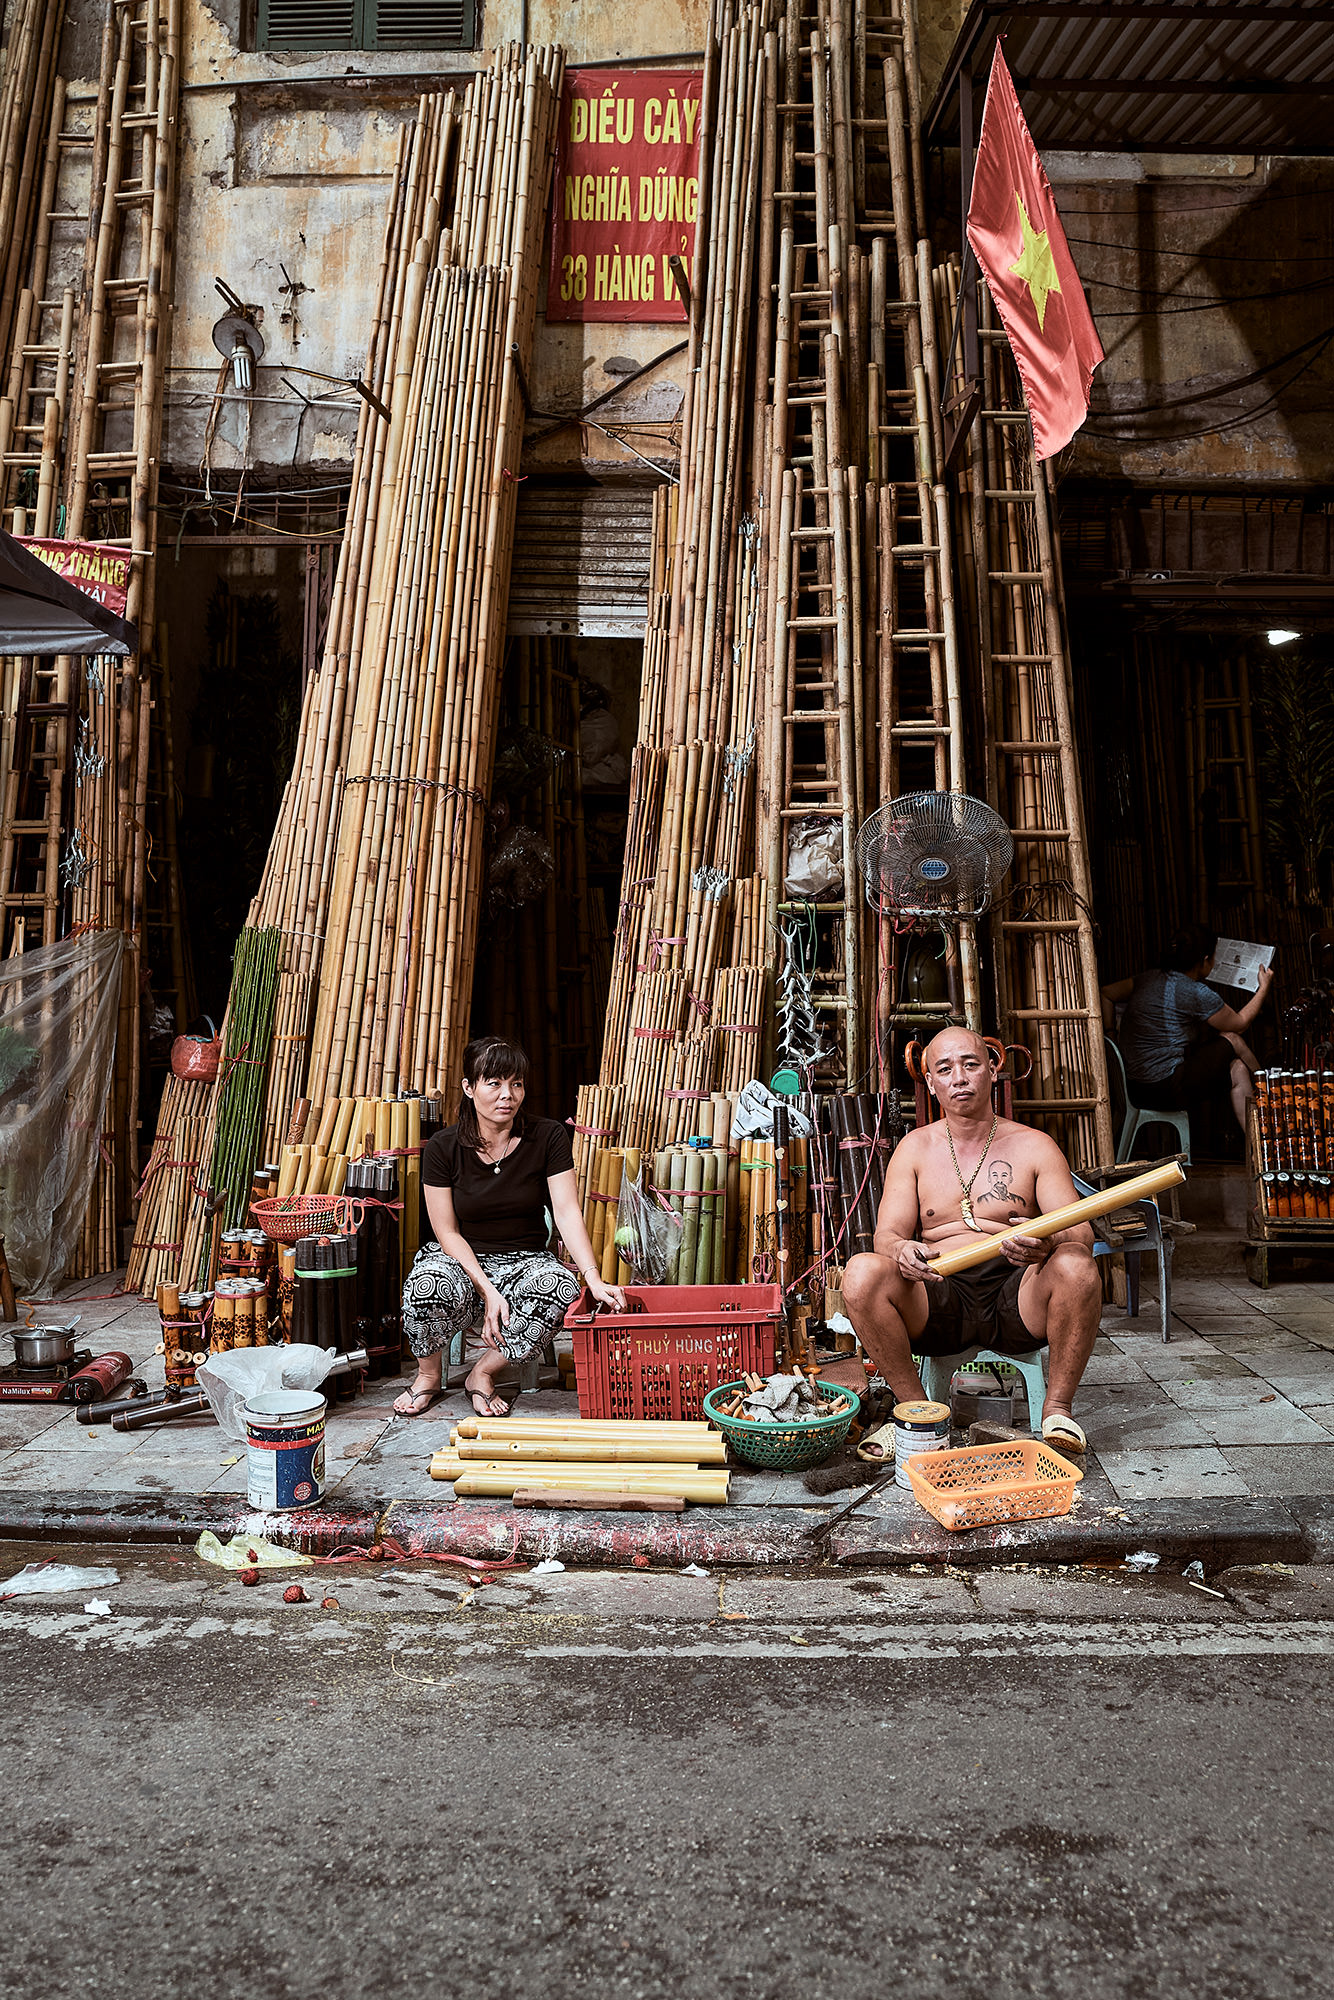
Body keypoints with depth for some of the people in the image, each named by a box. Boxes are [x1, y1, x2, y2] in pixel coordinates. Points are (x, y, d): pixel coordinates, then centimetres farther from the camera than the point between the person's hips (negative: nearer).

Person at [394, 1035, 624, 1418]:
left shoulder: (547, 1137, -6)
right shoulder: (443, 1148, -7)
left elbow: (567, 1212, -12)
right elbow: (448, 1233, -7)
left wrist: (593, 1279, -26)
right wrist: (486, 1290, -21)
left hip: (525, 1261, 1)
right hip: (461, 1260, -1)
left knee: (562, 1286, -34)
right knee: (429, 1284, -36)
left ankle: (484, 1372, -10)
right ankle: (429, 1374, -2)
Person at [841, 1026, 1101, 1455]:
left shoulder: (1034, 1146, 8)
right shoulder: (914, 1149, 12)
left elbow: (1081, 1233, -1)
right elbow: (886, 1234, 2)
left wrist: (1048, 1242, -27)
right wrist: (901, 1250, -25)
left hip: (1017, 1304, -1)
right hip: (940, 1300, 1)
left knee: (1075, 1266, -32)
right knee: (861, 1272, -27)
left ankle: (1058, 1409, -12)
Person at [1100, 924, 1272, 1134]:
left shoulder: (1150, 978, 9)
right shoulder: (1197, 993, -14)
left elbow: (1105, 994, 18)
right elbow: (1240, 1023, 3)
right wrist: (1264, 988, 17)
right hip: (1167, 1090, -8)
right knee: (1232, 1040, 10)